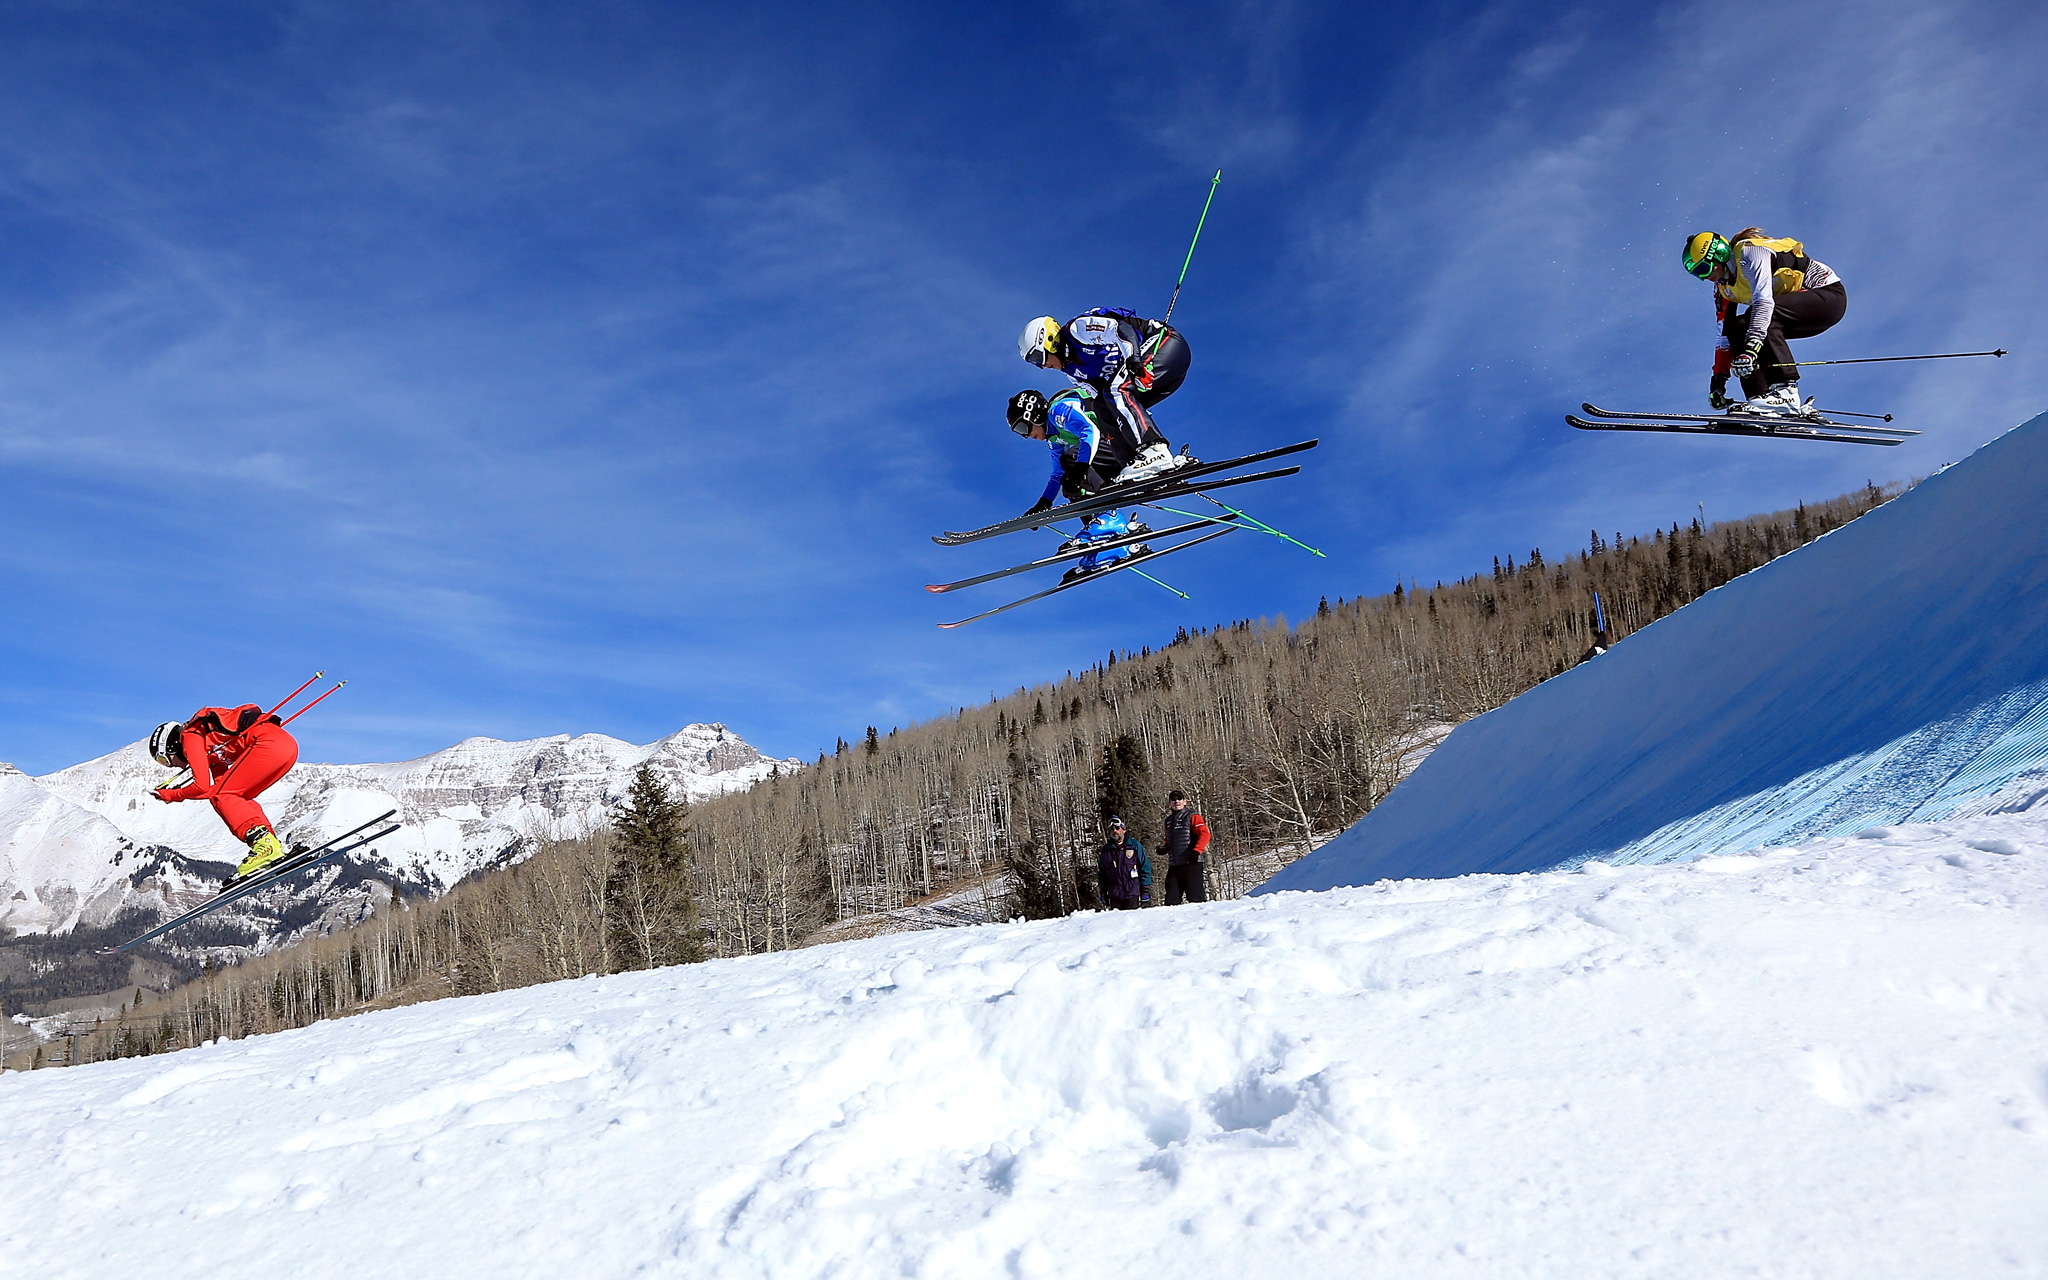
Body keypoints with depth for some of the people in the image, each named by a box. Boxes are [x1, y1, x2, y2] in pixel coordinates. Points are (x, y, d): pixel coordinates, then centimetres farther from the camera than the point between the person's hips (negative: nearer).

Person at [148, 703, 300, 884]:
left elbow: (203, 786, -2)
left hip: (271, 742, -9)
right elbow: (222, 784, 30)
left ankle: (264, 843, -21)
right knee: (237, 799, 17)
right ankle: (273, 842, 1)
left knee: (221, 797, -4)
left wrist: (172, 796, 15)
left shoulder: (189, 736, 5)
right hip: (289, 742, 9)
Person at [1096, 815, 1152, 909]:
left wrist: (1145, 890, -2)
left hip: (1132, 894, -3)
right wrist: (1103, 892, 12)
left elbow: (1145, 868, 3)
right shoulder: (1106, 850, 11)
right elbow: (1101, 873, 17)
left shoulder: (1135, 846, 3)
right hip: (1114, 896, 3)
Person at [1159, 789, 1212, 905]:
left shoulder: (1192, 816, -1)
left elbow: (1205, 834, -12)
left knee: (1195, 897, -9)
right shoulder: (1169, 821, 20)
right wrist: (1165, 848, 10)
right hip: (1174, 865, 7)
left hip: (1191, 863, -7)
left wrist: (1196, 851, -23)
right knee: (1171, 899, 4)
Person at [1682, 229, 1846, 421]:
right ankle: (1761, 397, -11)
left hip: (1829, 294, -9)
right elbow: (1725, 333, 8)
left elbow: (1764, 301, -33)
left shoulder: (1748, 253, -20)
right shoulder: (1723, 286, 6)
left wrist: (1750, 349, -43)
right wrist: (1718, 378, 1)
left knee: (1761, 314, -30)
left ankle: (1786, 393, -35)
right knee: (1738, 327, -4)